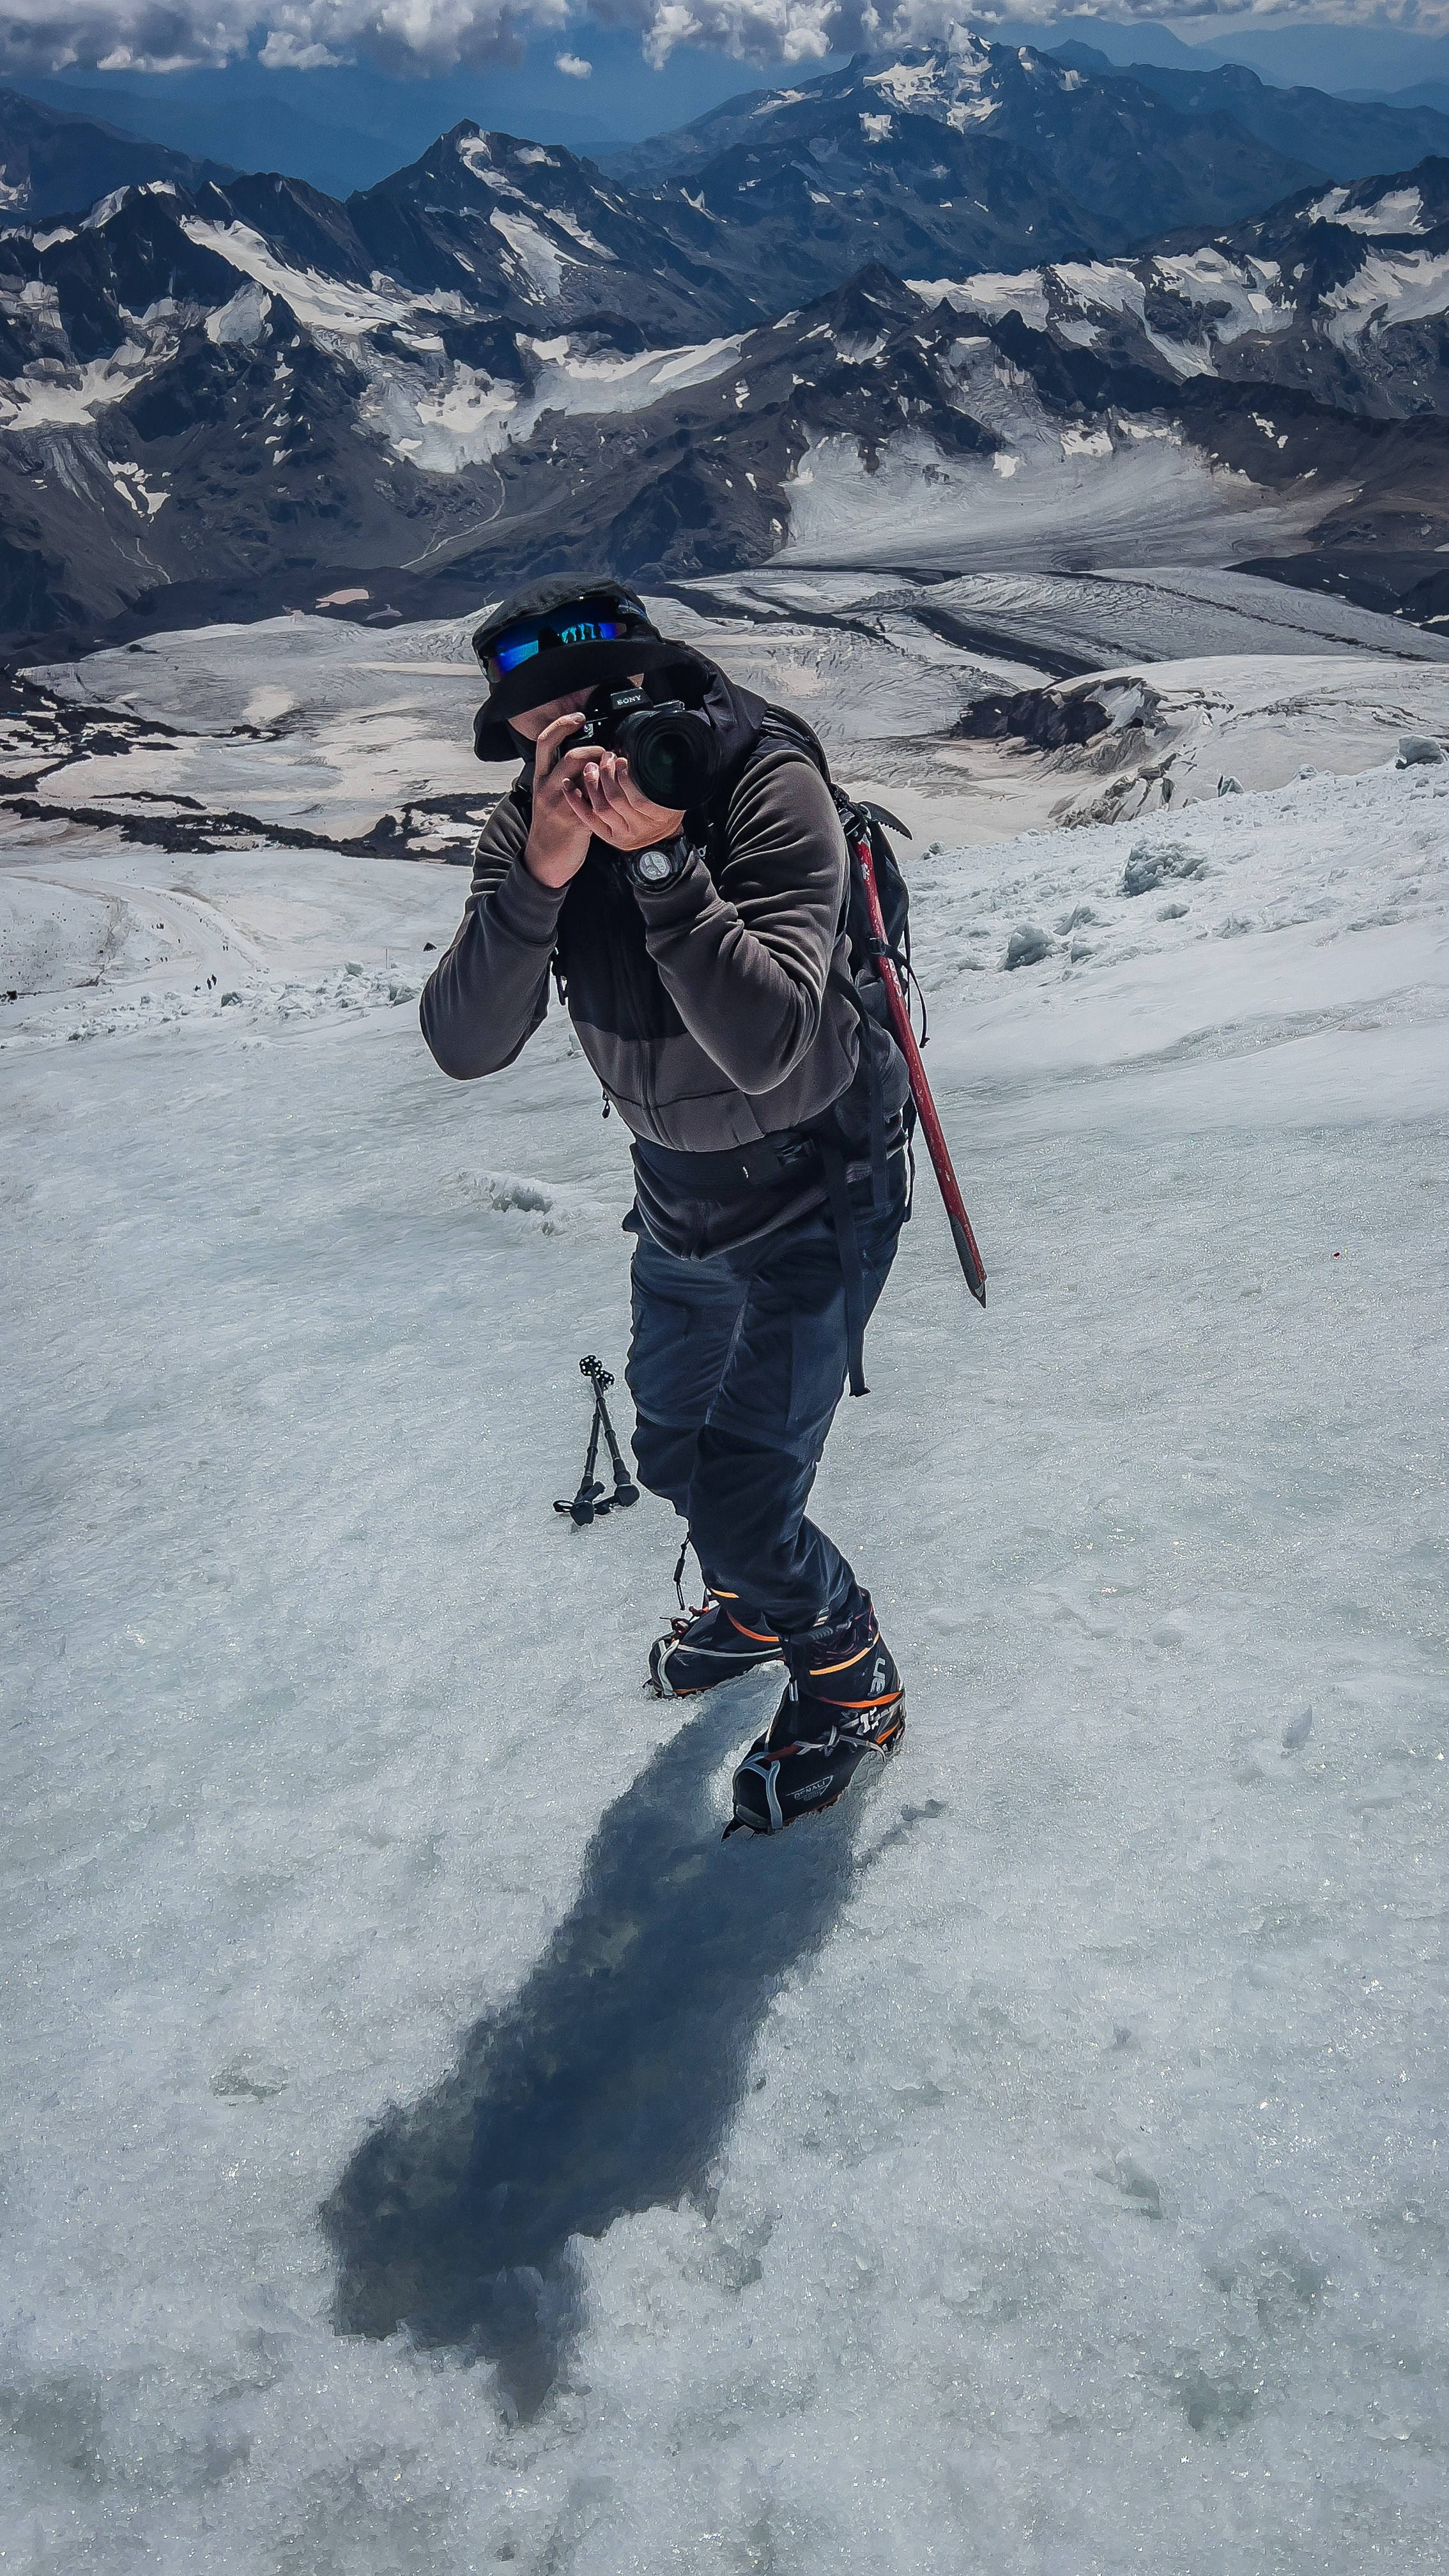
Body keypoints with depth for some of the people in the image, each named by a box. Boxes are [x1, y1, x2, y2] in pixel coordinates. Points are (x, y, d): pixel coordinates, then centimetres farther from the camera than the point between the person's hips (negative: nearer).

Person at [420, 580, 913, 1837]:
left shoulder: (772, 789, -26)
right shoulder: (530, 828, -11)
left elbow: (767, 1046, -37)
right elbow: (463, 1044, -22)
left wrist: (660, 856, -41)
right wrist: (542, 875, -35)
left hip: (814, 1189, -6)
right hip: (679, 1195, 7)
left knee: (743, 1499, -9)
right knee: (673, 1449, 23)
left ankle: (852, 1685, 22)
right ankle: (758, 1601, 54)